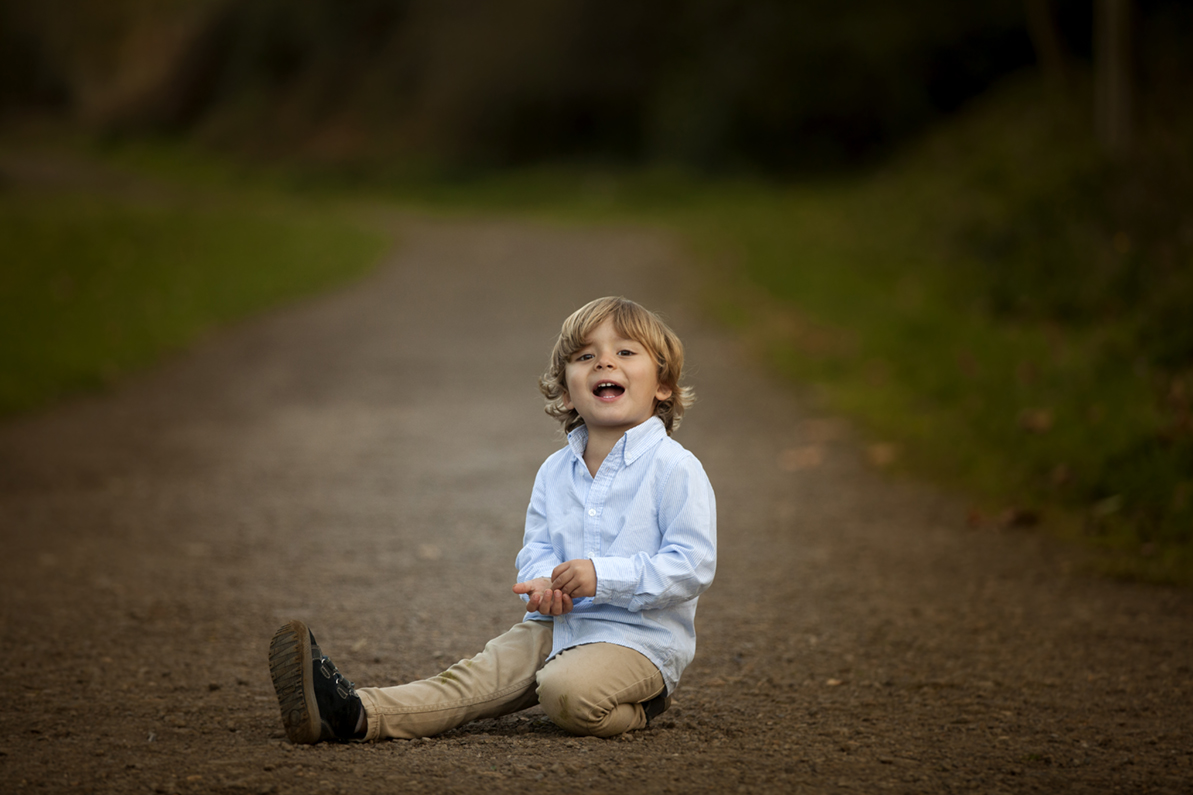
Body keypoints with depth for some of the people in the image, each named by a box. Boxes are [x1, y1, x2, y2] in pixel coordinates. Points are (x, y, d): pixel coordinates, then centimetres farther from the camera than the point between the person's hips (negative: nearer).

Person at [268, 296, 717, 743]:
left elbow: (693, 566, -15)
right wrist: (541, 582, -12)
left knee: (568, 691, -36)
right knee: (475, 677, -15)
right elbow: (536, 548, 14)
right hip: (558, 626, 6)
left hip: (641, 639, -6)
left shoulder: (675, 469, -9)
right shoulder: (554, 472, 12)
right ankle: (355, 713, -32)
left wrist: (604, 576, -23)